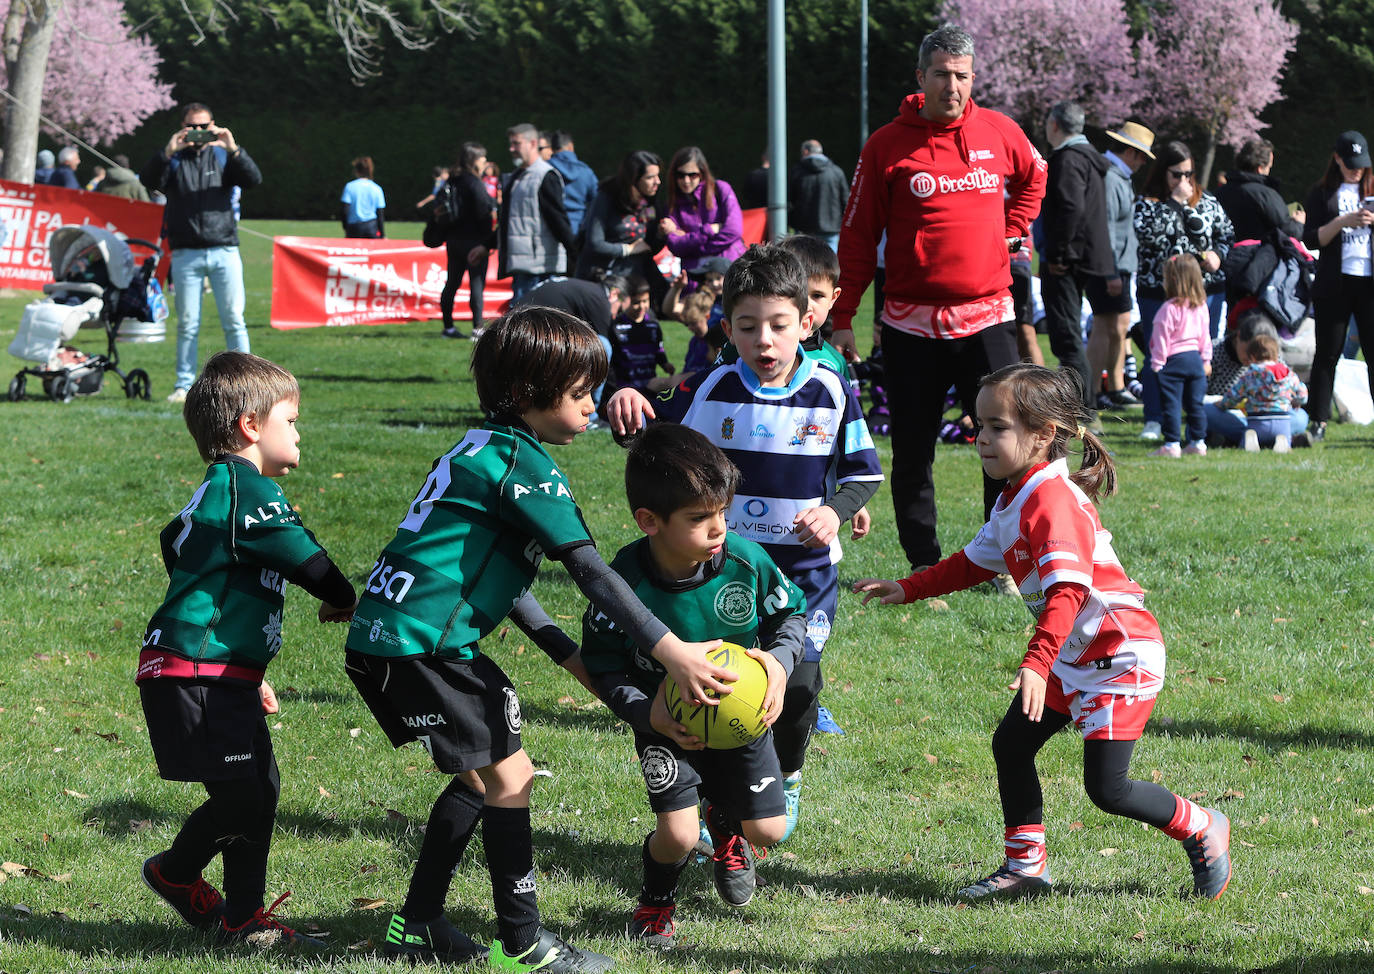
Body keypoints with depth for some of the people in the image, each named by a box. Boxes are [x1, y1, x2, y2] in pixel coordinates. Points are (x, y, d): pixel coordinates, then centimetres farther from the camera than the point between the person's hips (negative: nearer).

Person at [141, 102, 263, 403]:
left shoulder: (223, 156, 12)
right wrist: (168, 152, -23)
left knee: (234, 321, -2)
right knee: (187, 324, 1)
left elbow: (254, 179, -2)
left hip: (224, 250, 0)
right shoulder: (174, 160, 10)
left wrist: (234, 149, -17)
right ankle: (184, 385, 6)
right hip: (185, 252, 0)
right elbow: (149, 180, -7)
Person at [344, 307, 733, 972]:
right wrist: (671, 653, -20)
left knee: (481, 776, 20)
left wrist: (568, 656, 20)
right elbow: (590, 569, -18)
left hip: (380, 642, 10)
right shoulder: (523, 460, -12)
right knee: (509, 775, -2)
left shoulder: (481, 449, 19)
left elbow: (496, 577, 23)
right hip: (420, 644, -10)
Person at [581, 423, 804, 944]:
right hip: (667, 724, -3)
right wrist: (648, 714, -32)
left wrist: (779, 660, -22)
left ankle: (725, 825, 46)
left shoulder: (746, 561, -23)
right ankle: (656, 900, 22)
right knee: (677, 835, -15)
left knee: (768, 828, 6)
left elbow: (790, 612, -2)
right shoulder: (625, 583, -29)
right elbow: (603, 668, -16)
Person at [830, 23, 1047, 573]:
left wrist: (1010, 230, 13)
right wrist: (842, 318, -2)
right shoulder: (886, 146, -2)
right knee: (913, 451, 3)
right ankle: (925, 567, 13)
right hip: (912, 322, -1)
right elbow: (858, 237, 1)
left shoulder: (1000, 133, 4)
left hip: (987, 315, 1)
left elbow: (1033, 177, 27)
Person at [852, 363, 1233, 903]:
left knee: (1106, 788, -8)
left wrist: (1036, 663, -42)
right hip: (1071, 656, 10)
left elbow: (1066, 590, -34)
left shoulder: (1055, 502, -24)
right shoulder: (1015, 500, 9)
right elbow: (975, 561, 24)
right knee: (1010, 744, 9)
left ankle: (1202, 828, 14)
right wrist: (907, 590, 22)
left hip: (1120, 655, -10)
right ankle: (1025, 864, 20)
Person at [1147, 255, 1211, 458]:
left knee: (1170, 405, -1)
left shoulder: (1169, 309, -16)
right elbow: (1205, 336, 12)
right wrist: (1206, 360, 19)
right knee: (1195, 404, 12)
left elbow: (1162, 338, -13)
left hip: (1173, 360, -7)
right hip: (1194, 358, 7)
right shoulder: (1201, 306, 5)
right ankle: (1199, 443, 14)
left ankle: (1171, 445, -1)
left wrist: (1157, 363, -7)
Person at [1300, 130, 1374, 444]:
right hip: (1335, 285, -1)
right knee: (1327, 353, 0)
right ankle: (1319, 421, 4)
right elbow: (1312, 239, -1)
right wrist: (1343, 222, -14)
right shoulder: (1323, 194, 7)